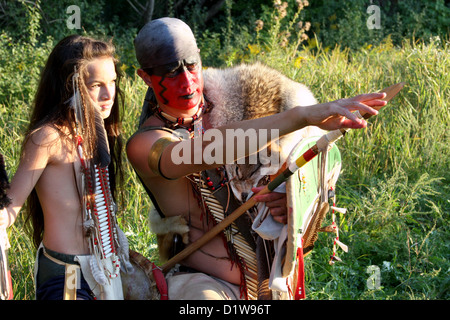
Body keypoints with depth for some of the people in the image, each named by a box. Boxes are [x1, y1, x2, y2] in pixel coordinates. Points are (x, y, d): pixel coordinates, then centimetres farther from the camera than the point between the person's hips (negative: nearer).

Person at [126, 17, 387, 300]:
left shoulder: (226, 102, 2)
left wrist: (291, 199, -14)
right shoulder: (144, 145, -13)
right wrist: (302, 116, -44)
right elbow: (207, 151, -33)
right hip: (204, 283, -5)